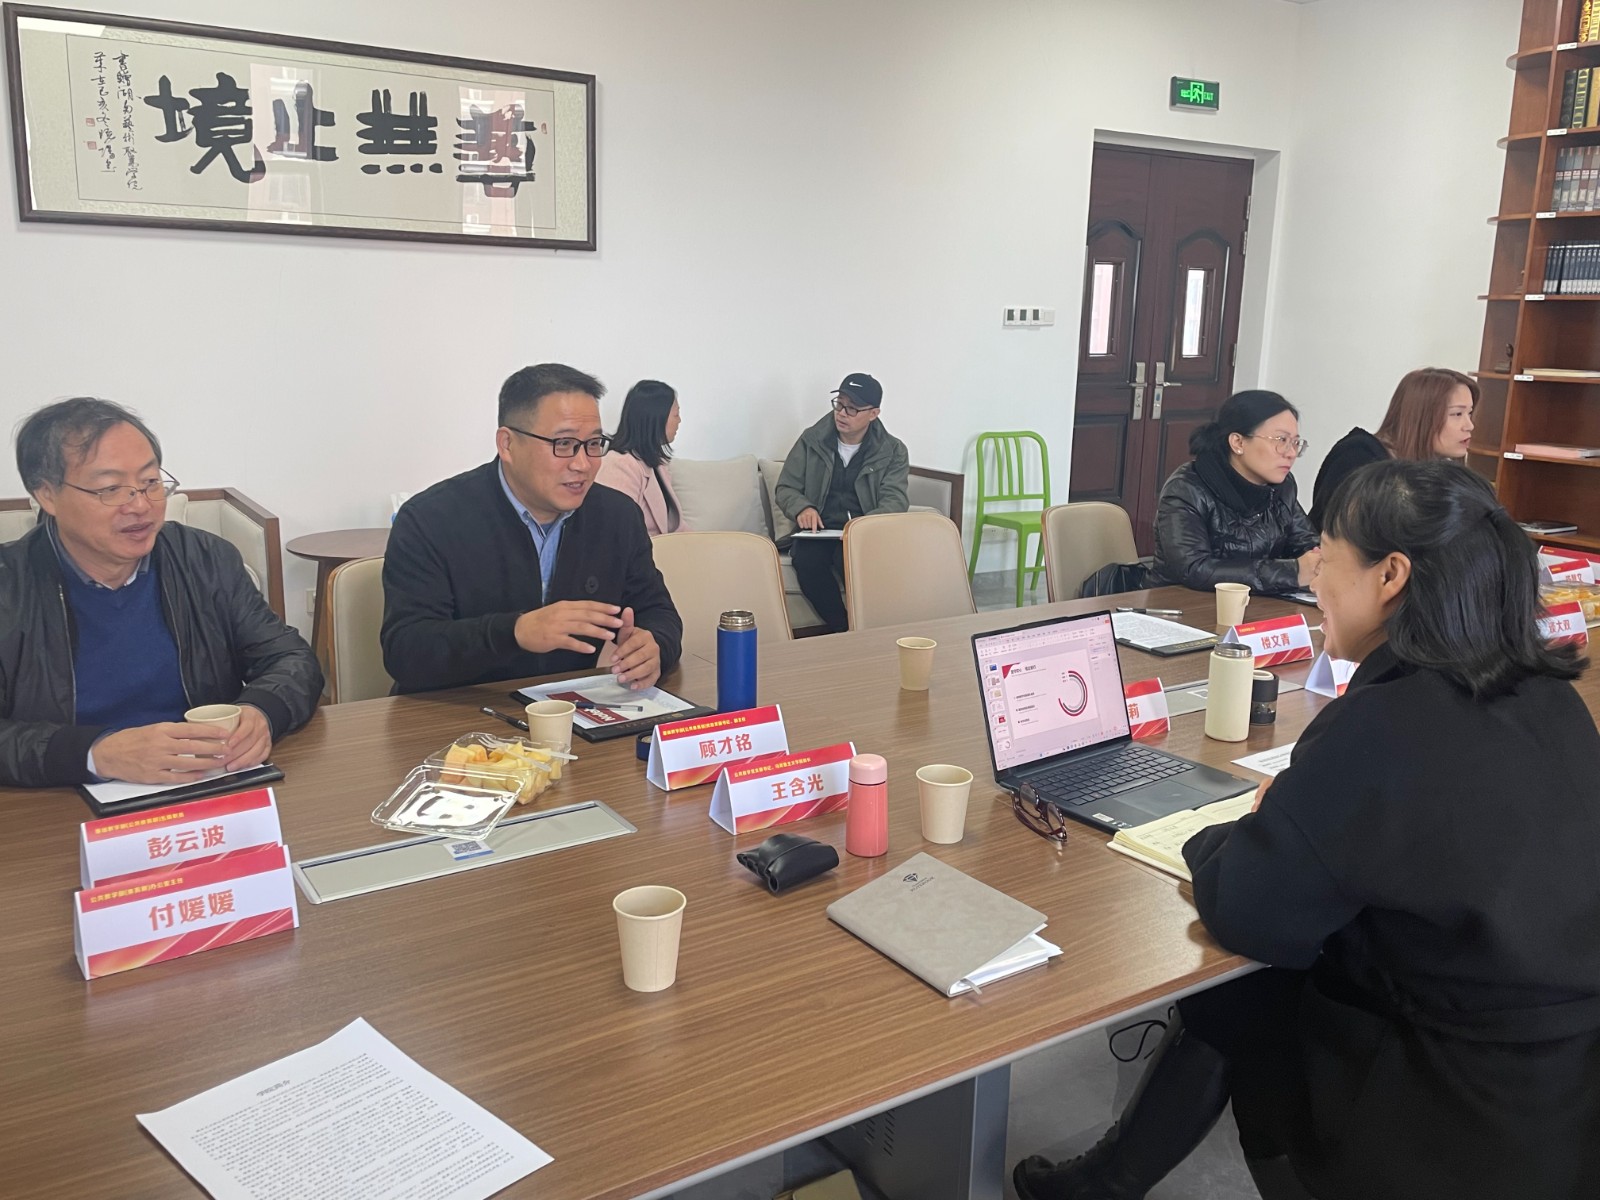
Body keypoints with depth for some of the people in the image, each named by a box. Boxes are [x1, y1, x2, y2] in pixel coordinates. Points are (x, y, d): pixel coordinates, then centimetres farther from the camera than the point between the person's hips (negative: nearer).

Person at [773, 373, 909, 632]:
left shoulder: (893, 451, 7)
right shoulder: (811, 441, 10)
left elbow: (895, 499, -5)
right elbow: (785, 488, 12)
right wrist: (802, 508, -13)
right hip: (819, 531, 2)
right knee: (807, 559, -35)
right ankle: (843, 629, -22)